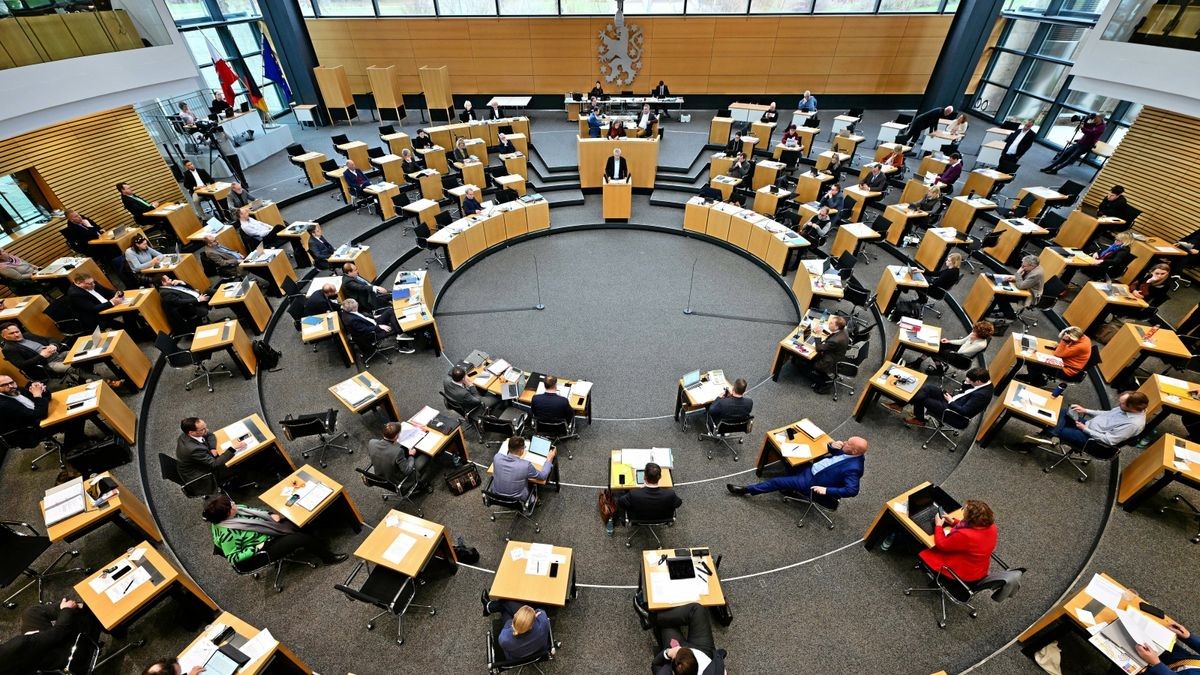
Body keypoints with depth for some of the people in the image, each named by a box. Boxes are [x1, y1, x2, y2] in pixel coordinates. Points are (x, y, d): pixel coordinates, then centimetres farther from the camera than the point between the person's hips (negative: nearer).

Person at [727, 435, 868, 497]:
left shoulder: (853, 468, -28)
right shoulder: (847, 450, -4)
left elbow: (852, 490, -33)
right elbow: (830, 449, 11)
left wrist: (826, 490, -33)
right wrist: (832, 445, -13)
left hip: (812, 482, -9)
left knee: (778, 482, -7)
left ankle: (747, 491, 5)